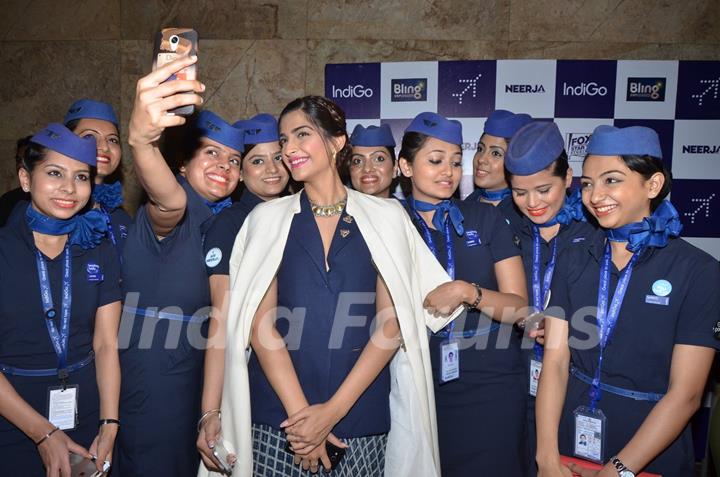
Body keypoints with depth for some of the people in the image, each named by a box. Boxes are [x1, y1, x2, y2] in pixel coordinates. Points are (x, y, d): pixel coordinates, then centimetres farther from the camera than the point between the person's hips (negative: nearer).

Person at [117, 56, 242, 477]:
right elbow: (167, 200, -42)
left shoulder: (223, 221, 5)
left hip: (198, 384, 7)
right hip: (150, 391, -7)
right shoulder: (168, 214, -16)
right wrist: (142, 140, -61)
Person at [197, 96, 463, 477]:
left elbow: (392, 325, -4)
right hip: (277, 417, 1)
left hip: (360, 417, 0)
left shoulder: (385, 217, 0)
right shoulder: (267, 218, 3)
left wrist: (333, 410, -10)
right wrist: (300, 412, -11)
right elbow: (259, 324, -3)